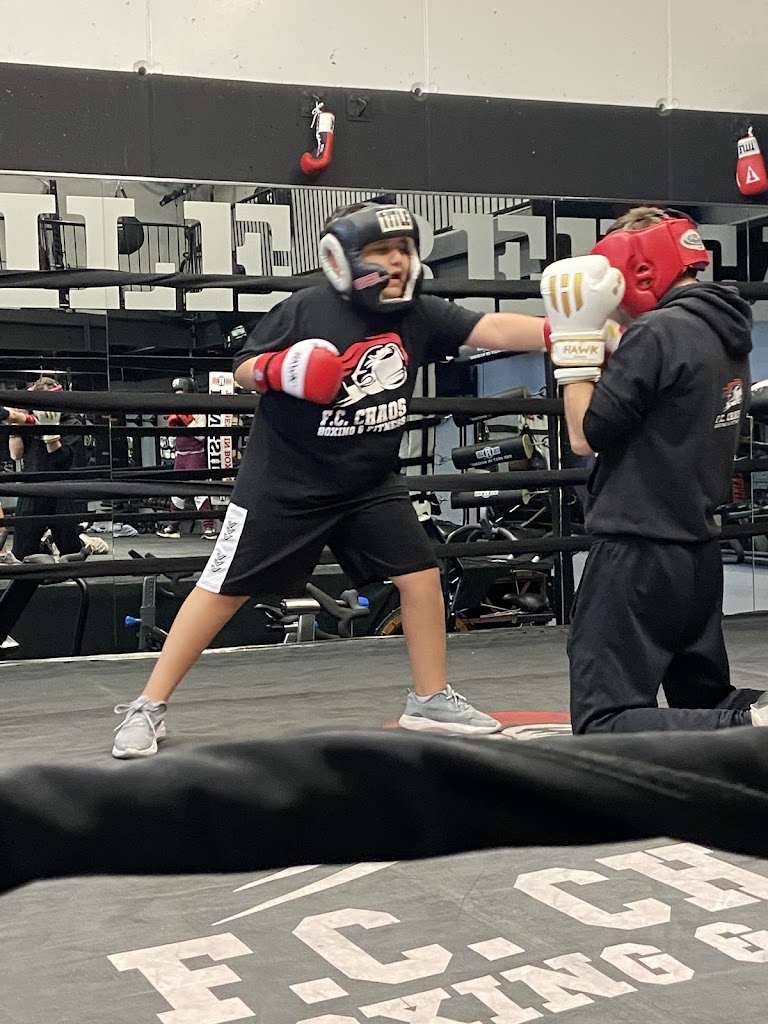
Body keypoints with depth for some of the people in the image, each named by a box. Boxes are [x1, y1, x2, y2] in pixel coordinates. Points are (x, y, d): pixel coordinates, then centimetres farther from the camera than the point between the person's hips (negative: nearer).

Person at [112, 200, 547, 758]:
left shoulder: (418, 315, -5)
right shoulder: (307, 309, -15)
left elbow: (495, 329, -16)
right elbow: (244, 368, -5)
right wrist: (276, 371, -27)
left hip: (370, 482, 5)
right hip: (284, 481, -4)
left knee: (421, 574, -2)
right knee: (227, 588, -3)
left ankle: (430, 700, 15)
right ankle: (148, 707, 7)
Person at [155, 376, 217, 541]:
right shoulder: (179, 409, 14)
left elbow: (200, 435, -19)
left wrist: (187, 419, -22)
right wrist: (172, 422, -1)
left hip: (196, 454, -8)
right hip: (180, 455, 8)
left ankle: (209, 527, -11)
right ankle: (173, 526, 21)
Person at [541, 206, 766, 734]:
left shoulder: (660, 331, -17)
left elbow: (587, 434, -12)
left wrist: (577, 342, -3)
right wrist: (607, 345, 13)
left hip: (640, 554, -9)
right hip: (699, 550, 9)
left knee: (604, 723, -8)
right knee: (707, 704, 21)